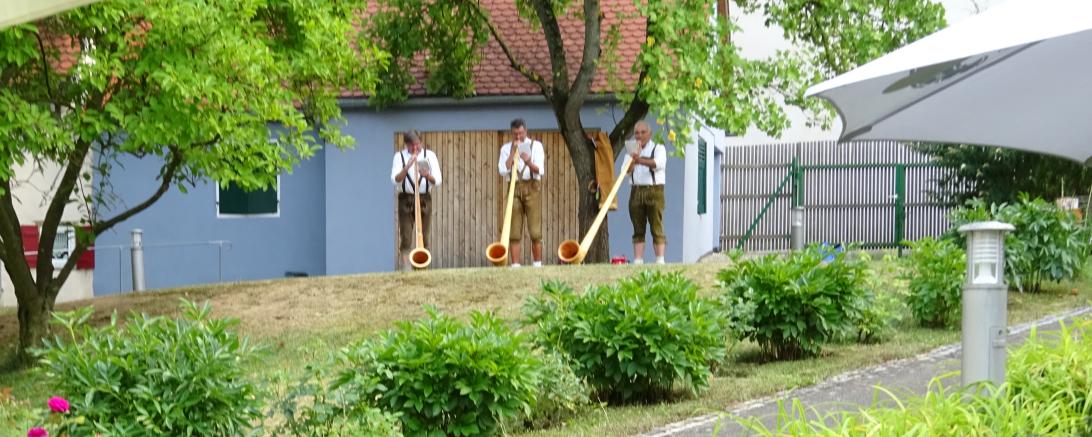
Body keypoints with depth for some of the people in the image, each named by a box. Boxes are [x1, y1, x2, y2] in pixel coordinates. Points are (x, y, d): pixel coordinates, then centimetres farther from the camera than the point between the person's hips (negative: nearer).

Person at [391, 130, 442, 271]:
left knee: (423, 237, 3)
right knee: (406, 238, -8)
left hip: (424, 200, 1)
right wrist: (407, 167, -24)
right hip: (406, 199, -1)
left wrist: (427, 175, -22)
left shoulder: (430, 155, 4)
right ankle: (406, 268, -10)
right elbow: (395, 180, -9)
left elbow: (438, 181, -1)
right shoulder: (399, 156, 1)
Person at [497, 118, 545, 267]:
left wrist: (529, 162, -25)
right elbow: (503, 170, -3)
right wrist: (513, 152, -6)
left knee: (535, 230, -6)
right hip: (514, 188, 1)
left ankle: (538, 264, 1)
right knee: (514, 231, -3)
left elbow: (540, 170, -6)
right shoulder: (506, 148, 12)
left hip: (532, 188, -1)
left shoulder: (536, 146, 7)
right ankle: (515, 265, 0)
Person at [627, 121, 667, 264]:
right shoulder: (632, 151, 20)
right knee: (638, 230, 1)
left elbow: (658, 163, -17)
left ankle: (660, 260, -13)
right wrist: (632, 161, -13)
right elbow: (627, 170, 6)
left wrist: (640, 160, -33)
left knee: (657, 228, -9)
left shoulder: (659, 148, 6)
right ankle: (638, 261, -1)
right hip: (636, 191, 4)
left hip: (654, 190, -4)